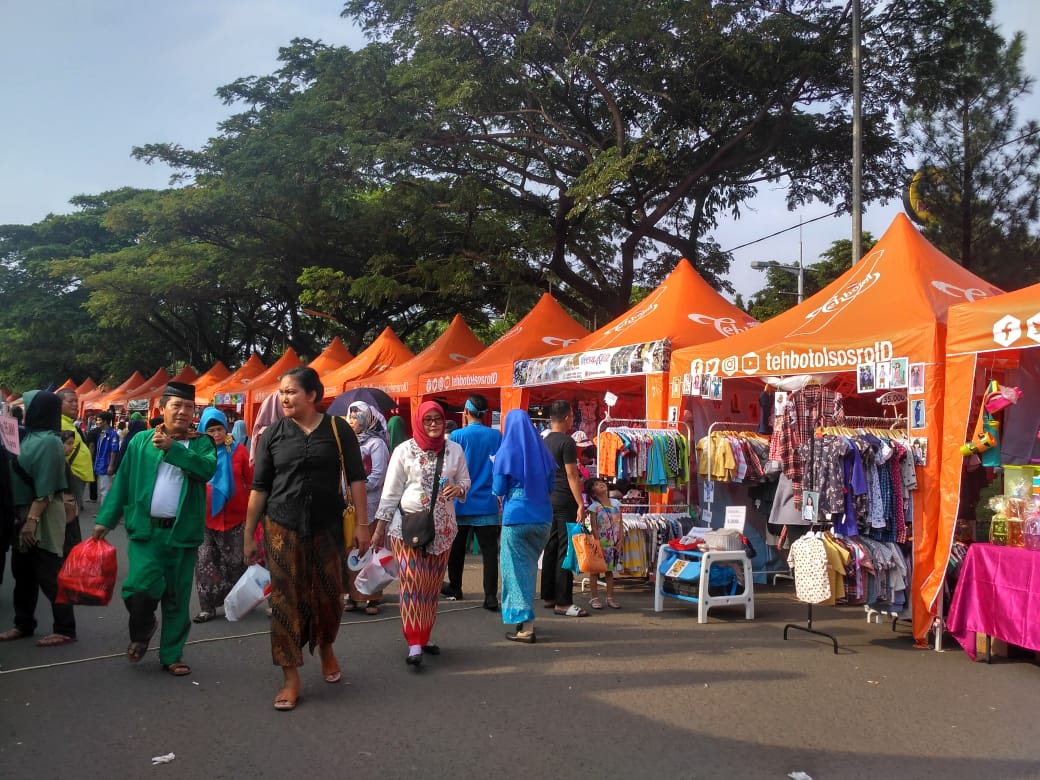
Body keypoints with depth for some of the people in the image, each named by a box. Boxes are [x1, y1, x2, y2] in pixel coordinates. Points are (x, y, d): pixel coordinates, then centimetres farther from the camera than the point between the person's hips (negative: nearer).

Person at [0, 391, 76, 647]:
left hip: (42, 516, -9)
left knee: (49, 575, -3)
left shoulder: (48, 441, -17)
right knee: (23, 572, 17)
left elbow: (46, 488, -22)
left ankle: (65, 630, 5)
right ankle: (23, 624, 29)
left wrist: (32, 519, -25)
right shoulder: (30, 436, 9)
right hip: (23, 513, 9)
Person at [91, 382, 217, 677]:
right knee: (142, 586, -14)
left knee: (178, 597, 8)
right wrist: (105, 519, 5)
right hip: (146, 530, 0)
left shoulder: (201, 443, 3)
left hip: (183, 532, 0)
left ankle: (172, 654, 25)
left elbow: (208, 468, -18)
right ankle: (142, 630, 19)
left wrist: (171, 447, -22)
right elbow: (122, 482, 8)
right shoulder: (142, 440, 5)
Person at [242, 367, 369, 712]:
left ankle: (325, 647, 39)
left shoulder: (338, 430, -1)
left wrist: (362, 523, -5)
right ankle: (291, 679, 9)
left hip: (327, 527, 0)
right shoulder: (273, 433, 1)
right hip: (283, 527, 0)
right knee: (286, 600, -1)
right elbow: (259, 486, 4)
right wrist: (249, 534, 5)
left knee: (329, 595, 9)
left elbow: (356, 479, 0)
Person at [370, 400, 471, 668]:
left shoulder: (454, 450, 5)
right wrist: (380, 528, -1)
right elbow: (391, 492, -1)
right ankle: (414, 645, -6)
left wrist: (459, 488, -11)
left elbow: (465, 480, 14)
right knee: (412, 583, -9)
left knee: (432, 585, 10)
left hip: (442, 528, 4)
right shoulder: (404, 451, -3)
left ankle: (424, 637, 22)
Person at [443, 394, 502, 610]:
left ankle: (454, 589, 29)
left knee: (456, 549, 16)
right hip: (487, 504, 0)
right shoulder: (497, 436, -1)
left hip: (460, 503, 0)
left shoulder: (457, 436, -5)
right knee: (489, 552, -1)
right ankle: (491, 597, -7)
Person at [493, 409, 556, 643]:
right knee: (530, 567, 18)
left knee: (517, 569, 2)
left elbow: (498, 488, -4)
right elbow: (550, 485, 13)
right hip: (542, 517, 5)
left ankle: (526, 628, 0)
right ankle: (525, 618, 28)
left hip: (517, 516, -5)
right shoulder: (542, 451, 5)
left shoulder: (506, 452, -7)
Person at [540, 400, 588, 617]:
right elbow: (571, 475, -16)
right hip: (565, 501, -9)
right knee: (565, 551, -6)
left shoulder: (545, 442, 13)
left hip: (549, 500, 9)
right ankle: (563, 602, -5)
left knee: (551, 547, 12)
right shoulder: (566, 442, -12)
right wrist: (580, 504, -15)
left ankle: (548, 597, 18)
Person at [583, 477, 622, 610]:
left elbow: (620, 524, 5)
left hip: (613, 544, 4)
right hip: (600, 543, -4)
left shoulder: (616, 503, 3)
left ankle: (610, 597, 19)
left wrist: (619, 541, -1)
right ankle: (594, 597, 9)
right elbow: (593, 527, -11)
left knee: (610, 570, 12)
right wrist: (598, 544, -16)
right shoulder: (594, 507, -9)